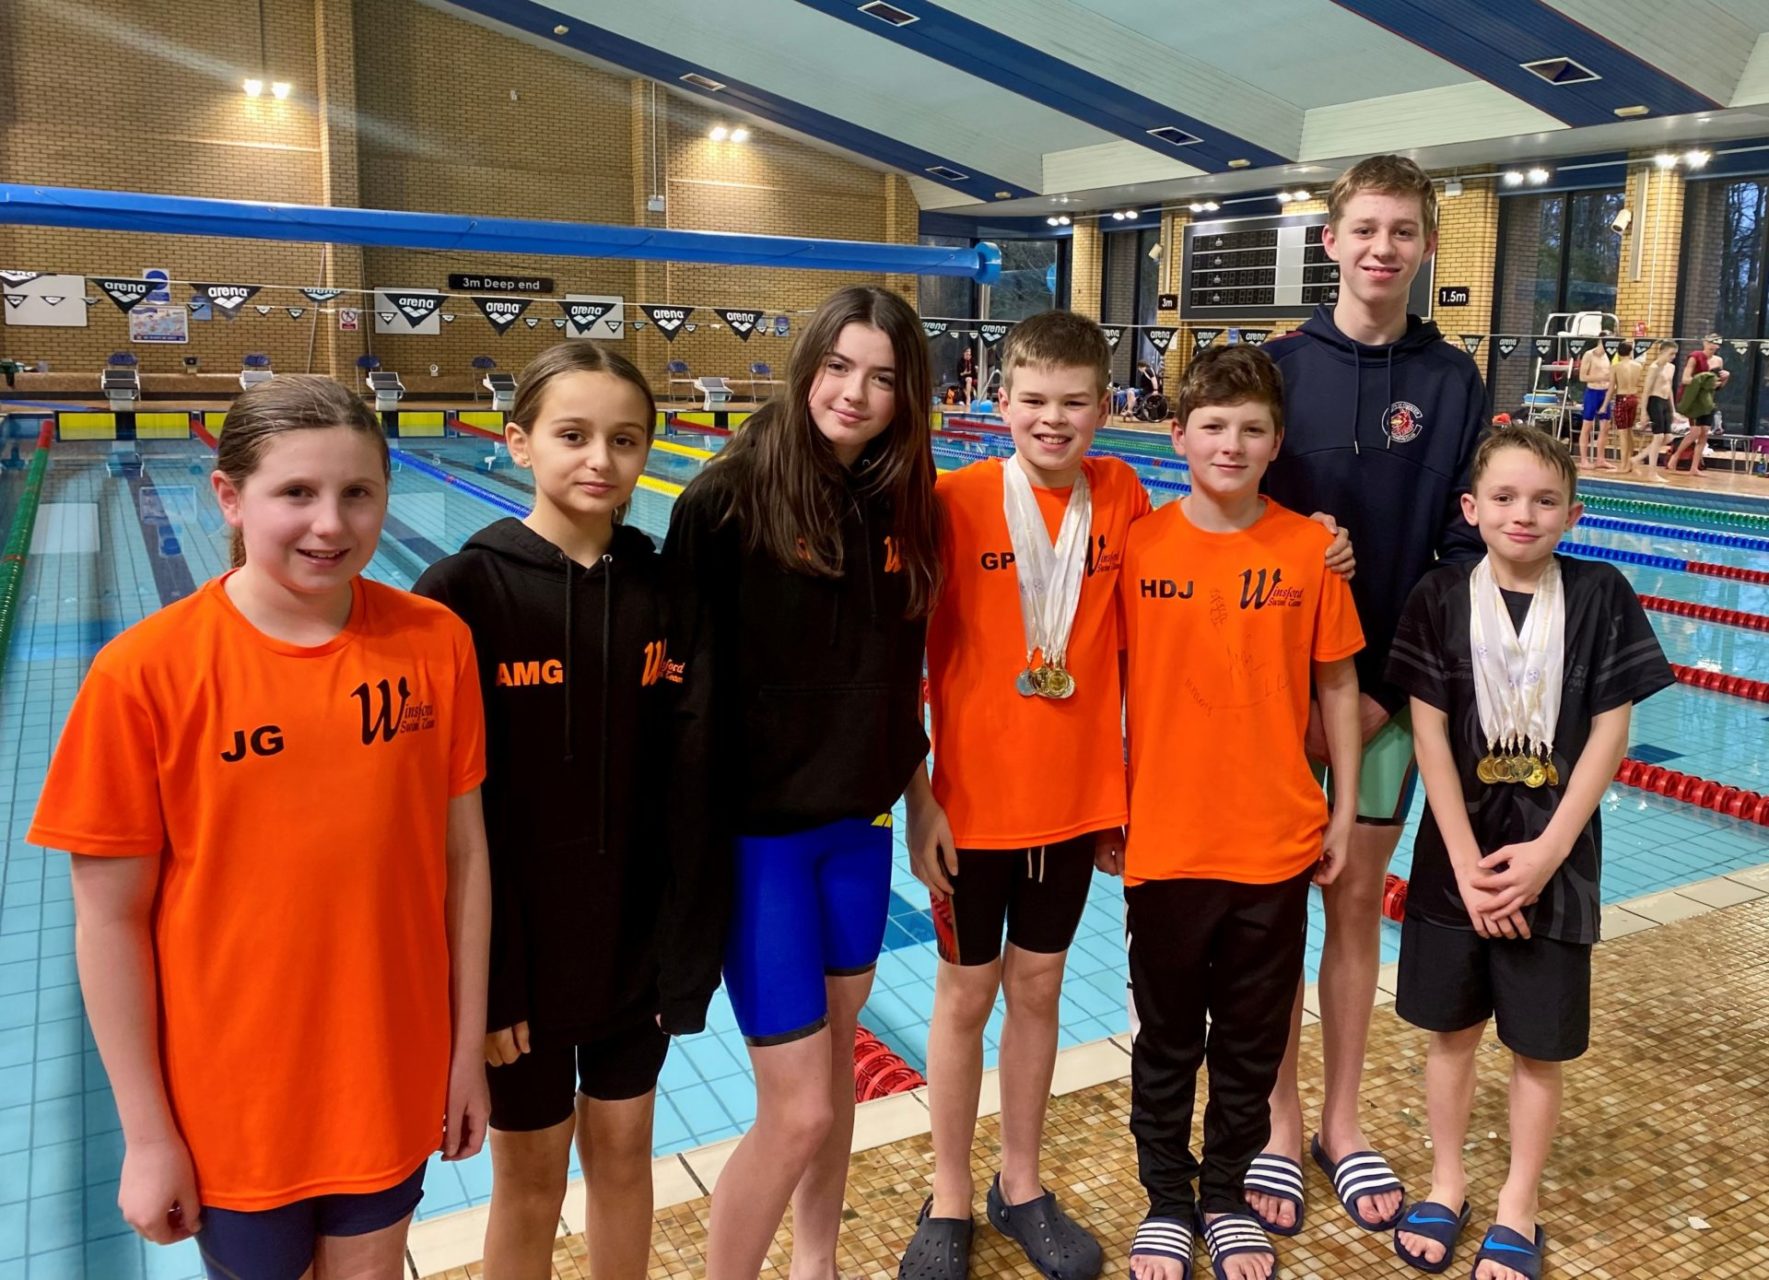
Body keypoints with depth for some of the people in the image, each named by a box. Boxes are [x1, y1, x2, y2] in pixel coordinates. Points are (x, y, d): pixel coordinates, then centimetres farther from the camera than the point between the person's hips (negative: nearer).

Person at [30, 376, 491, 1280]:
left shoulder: (435, 643, -10)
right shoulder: (145, 674, -17)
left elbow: (462, 855, -3)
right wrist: (147, 1134, -5)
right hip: (231, 1105, -2)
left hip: (392, 1084, 2)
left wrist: (468, 1051, 2)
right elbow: (111, 919, -10)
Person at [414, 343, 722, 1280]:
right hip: (516, 943, -3)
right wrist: (477, 972, -13)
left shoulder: (666, 590, -4)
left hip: (635, 938, 3)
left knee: (623, 1152, 19)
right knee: (530, 1176, 15)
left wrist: (689, 944, -1)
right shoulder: (463, 594, -14)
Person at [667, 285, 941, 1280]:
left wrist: (904, 786, 14)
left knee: (838, 1059, 19)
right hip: (757, 829, -5)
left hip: (860, 824, 5)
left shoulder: (911, 508, 1)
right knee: (799, 1107, -2)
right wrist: (699, 831, -15)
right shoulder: (731, 495, -15)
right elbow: (686, 670, -14)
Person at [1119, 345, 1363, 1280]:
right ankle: (1166, 1198, 35)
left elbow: (1336, 685, 4)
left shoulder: (1311, 548, -5)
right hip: (1163, 841, -1)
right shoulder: (1139, 546, -7)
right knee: (1166, 1041, 15)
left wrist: (1344, 809, 6)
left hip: (1277, 843, 1)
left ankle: (1227, 1194, 38)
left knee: (1253, 1042, 16)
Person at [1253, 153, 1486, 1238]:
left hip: (1392, 684, 1)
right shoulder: (1282, 364, -3)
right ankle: (1281, 1123, 22)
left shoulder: (1454, 381, 2)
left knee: (1359, 901, 11)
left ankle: (1343, 1121, 27)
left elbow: (1465, 549, 1)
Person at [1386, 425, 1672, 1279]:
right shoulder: (1440, 598, -6)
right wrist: (1468, 863, -12)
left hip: (1555, 862, 0)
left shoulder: (1600, 597, -5)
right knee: (1453, 1029, 13)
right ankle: (1446, 1185, 33)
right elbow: (1431, 736, -7)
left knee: (1539, 1044, 10)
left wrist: (1546, 852, -12)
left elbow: (1609, 735, -5)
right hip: (1457, 856, 0)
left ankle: (1517, 1206, 29)